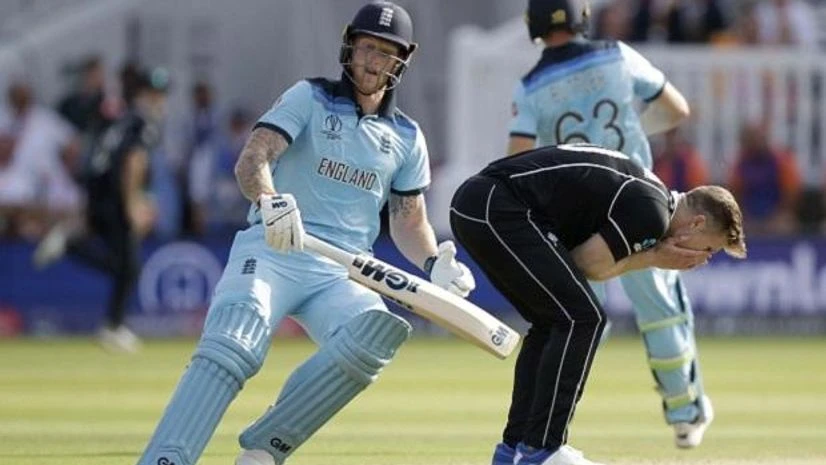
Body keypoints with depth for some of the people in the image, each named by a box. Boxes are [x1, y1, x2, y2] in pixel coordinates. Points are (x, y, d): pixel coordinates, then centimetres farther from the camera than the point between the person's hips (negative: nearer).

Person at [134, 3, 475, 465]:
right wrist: (270, 201, -32)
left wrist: (435, 263, -1)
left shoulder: (407, 137, 17)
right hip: (271, 252, -3)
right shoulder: (310, 98, 5)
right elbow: (251, 161, -9)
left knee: (375, 334, -31)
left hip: (342, 272, 3)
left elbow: (410, 220, 22)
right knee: (230, 349, -30)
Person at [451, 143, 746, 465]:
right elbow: (586, 263, -8)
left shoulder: (646, 190, 20)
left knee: (552, 321, 18)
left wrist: (652, 256, 5)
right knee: (581, 317, -9)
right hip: (498, 209, -10)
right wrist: (652, 258, 1)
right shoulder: (652, 212, -10)